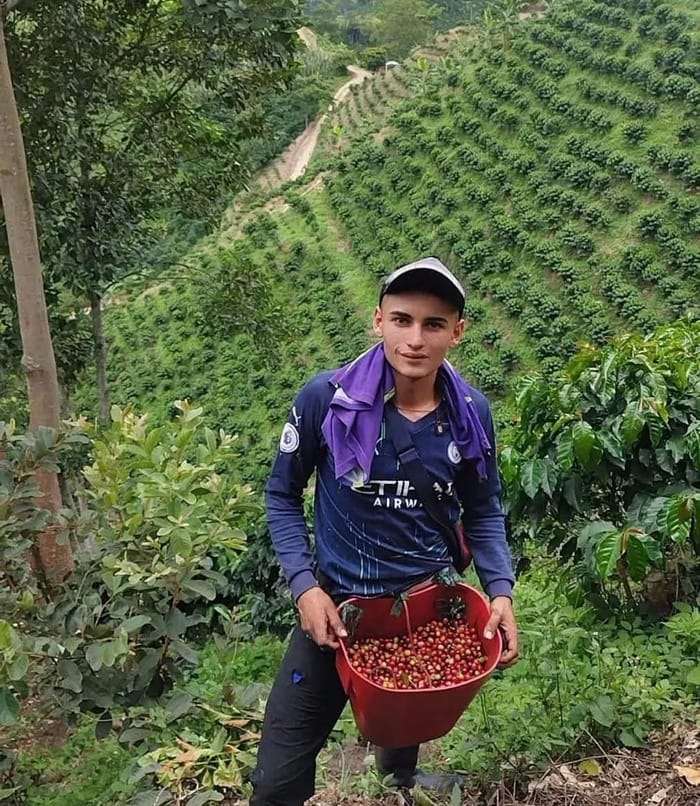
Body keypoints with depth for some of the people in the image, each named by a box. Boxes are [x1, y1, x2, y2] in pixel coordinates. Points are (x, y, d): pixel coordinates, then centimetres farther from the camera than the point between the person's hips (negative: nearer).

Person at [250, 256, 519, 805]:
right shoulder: (326, 399, -20)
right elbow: (283, 495, -6)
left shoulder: (471, 415, -11)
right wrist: (305, 585, -16)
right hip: (336, 607, -2)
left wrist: (501, 590, -10)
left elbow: (483, 511, 4)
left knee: (406, 753, 27)